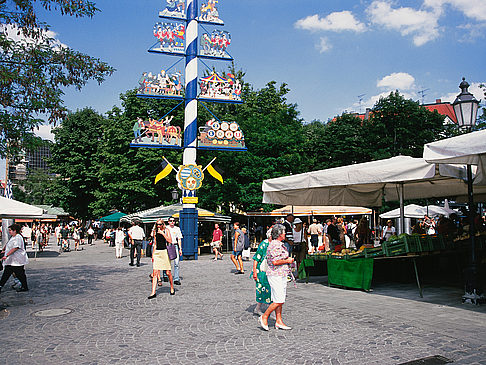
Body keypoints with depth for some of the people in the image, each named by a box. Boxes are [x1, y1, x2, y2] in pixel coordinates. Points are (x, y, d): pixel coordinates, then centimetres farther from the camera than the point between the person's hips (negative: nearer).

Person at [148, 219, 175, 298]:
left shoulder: (166, 230, 0)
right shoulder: (155, 231, 11)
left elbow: (169, 241, -13)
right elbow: (155, 243, 16)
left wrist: (162, 233, -17)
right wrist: (153, 254, 11)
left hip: (165, 252, -3)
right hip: (157, 252, 3)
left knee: (168, 272, 2)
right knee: (155, 273, -5)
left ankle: (172, 288, 23)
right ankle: (153, 293, -5)